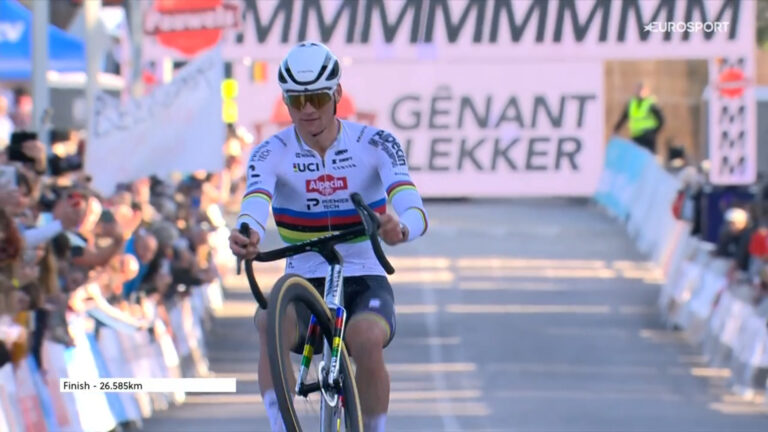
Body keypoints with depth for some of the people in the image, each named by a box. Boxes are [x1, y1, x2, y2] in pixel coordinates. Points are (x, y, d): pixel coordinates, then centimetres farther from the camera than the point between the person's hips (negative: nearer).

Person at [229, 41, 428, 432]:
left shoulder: (375, 145, -7)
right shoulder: (272, 153, -5)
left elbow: (413, 207, -23)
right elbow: (255, 202, -26)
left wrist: (401, 227, -49)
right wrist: (247, 235, -52)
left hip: (364, 280, -1)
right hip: (303, 281, 1)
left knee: (366, 339, -34)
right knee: (270, 324, -33)